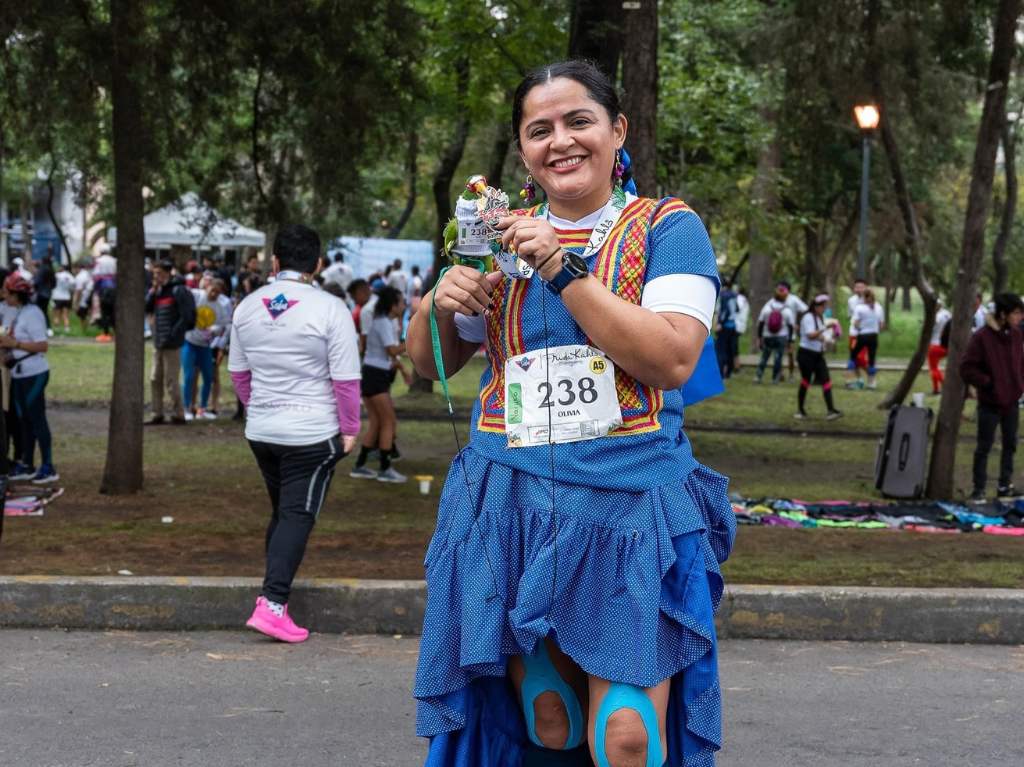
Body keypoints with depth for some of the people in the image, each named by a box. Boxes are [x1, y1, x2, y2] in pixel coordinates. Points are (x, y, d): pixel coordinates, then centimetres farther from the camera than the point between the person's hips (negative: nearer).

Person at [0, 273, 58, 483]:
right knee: (24, 420, 14)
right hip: (20, 374, 9)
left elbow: (42, 346, -22)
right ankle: (26, 465, 21)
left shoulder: (32, 314, -17)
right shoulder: (20, 313, 10)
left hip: (33, 375, -9)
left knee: (37, 419, -4)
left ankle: (48, 468, 2)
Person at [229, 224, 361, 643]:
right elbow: (346, 379, -11)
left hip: (261, 432, 5)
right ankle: (272, 604, -12)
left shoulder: (248, 306, 5)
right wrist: (350, 428, -1)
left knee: (282, 511, 18)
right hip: (312, 435, -5)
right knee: (298, 516, -3)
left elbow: (238, 371, 15)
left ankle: (275, 592, 21)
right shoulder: (330, 309, -11)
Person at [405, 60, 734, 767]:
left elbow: (673, 361, -15)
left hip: (631, 505, -3)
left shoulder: (666, 227, 0)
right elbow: (432, 364, 20)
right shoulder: (503, 234, 12)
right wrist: (441, 305, -3)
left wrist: (565, 270, -18)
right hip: (514, 503, 4)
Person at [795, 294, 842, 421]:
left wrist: (832, 339, -7)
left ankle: (831, 410, -13)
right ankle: (800, 410, 14)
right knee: (806, 381, -1)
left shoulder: (824, 319, 12)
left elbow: (828, 341, 15)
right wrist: (826, 327, -30)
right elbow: (811, 335, -26)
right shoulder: (808, 317, -10)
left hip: (818, 355, 6)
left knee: (826, 381, -6)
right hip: (806, 354, -6)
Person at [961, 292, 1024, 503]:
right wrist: (988, 383, -16)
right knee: (984, 447, 1)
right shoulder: (982, 337, -16)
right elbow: (967, 368, -15)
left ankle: (1005, 486, 26)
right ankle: (979, 490, 9)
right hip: (990, 404, -6)